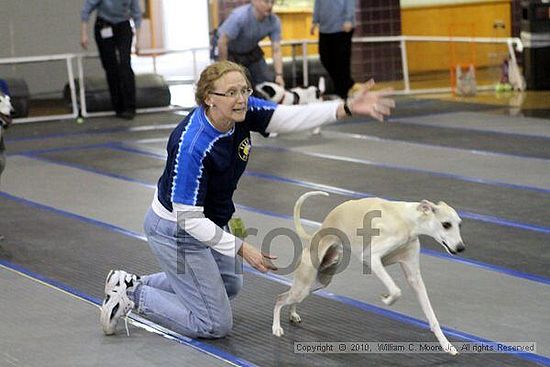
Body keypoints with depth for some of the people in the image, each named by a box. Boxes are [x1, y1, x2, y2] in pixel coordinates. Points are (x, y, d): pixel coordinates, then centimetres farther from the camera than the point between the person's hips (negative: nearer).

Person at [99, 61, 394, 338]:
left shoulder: (242, 112, -15)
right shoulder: (192, 146, -35)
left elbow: (291, 117, -24)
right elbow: (189, 219, -31)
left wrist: (349, 108, -36)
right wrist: (240, 248, -27)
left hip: (207, 221, 8)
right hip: (176, 231, -8)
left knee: (230, 286, 32)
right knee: (216, 324, 0)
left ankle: (132, 283, 31)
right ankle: (131, 298, 8)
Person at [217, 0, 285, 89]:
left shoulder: (274, 21, -19)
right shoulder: (239, 16, -35)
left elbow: (276, 50, -16)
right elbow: (222, 42, -29)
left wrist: (279, 75, -28)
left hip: (251, 51, 5)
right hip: (229, 51, -5)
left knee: (268, 81, -2)